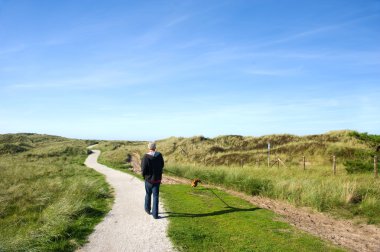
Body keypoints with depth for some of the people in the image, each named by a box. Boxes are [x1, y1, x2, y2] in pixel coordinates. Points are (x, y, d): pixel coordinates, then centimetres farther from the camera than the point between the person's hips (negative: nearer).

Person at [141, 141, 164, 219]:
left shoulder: (146, 157, -20)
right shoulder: (159, 155, -8)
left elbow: (143, 170, -17)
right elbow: (162, 165, 6)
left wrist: (144, 175, 4)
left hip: (149, 179, -1)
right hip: (157, 179, 1)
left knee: (148, 194, 21)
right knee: (155, 196, 8)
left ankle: (147, 209, 40)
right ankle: (155, 214, 5)